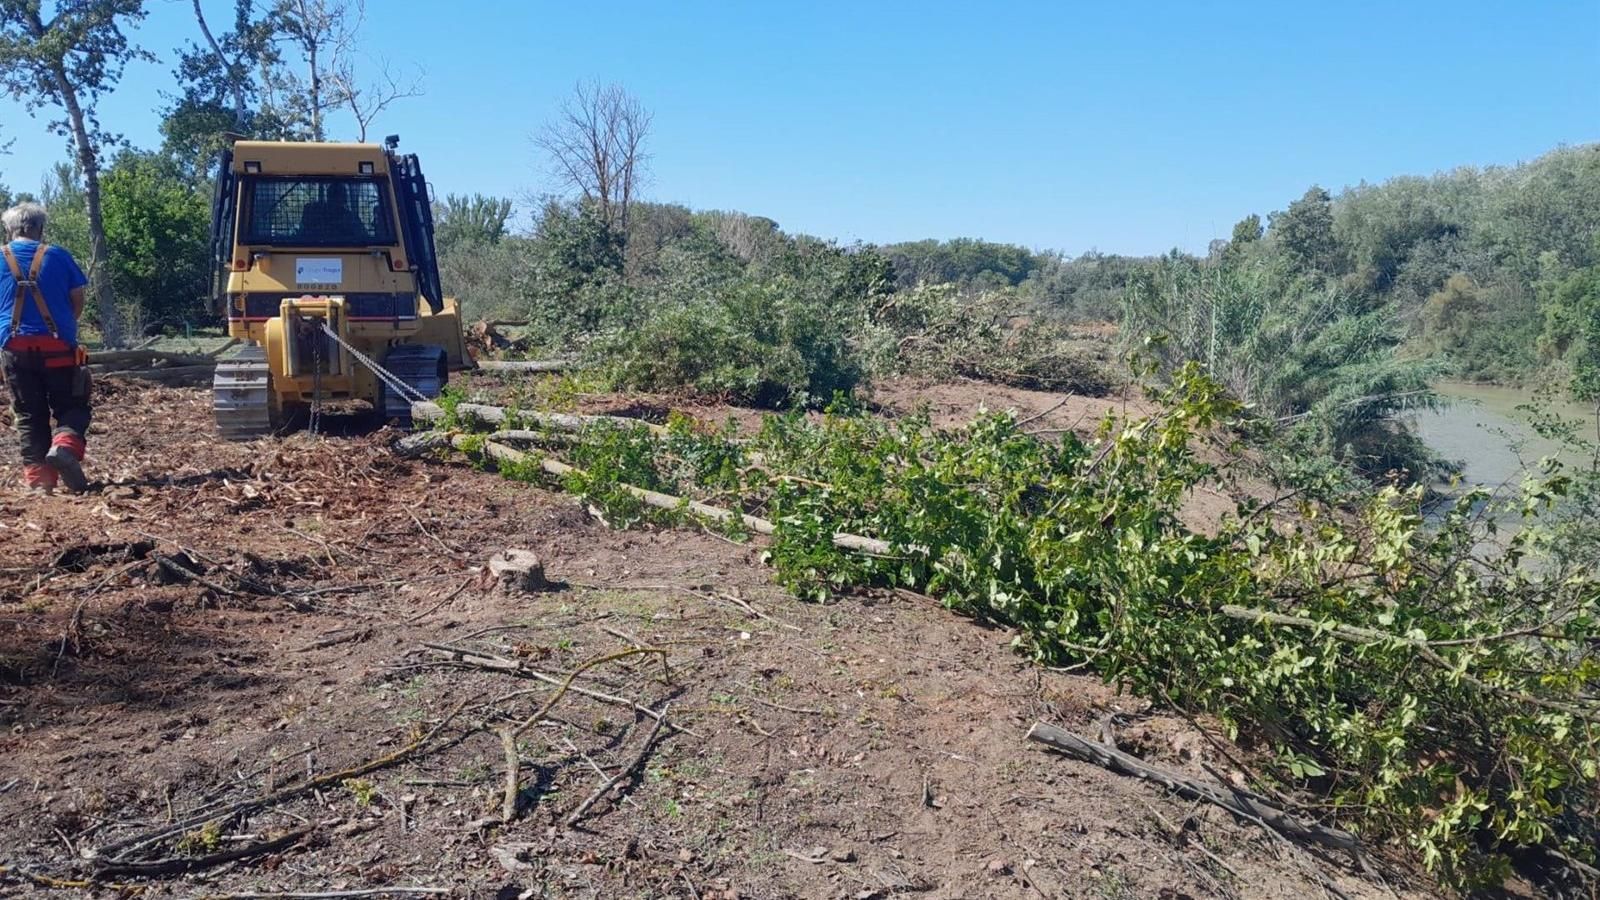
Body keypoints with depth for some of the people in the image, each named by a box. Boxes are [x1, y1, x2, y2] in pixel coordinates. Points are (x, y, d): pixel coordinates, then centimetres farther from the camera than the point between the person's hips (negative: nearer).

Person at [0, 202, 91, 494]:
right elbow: (78, 301, 4)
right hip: (57, 346, -2)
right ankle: (64, 446, -22)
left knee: (28, 415, 9)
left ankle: (38, 477, 6)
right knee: (71, 406, 7)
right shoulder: (58, 256, 0)